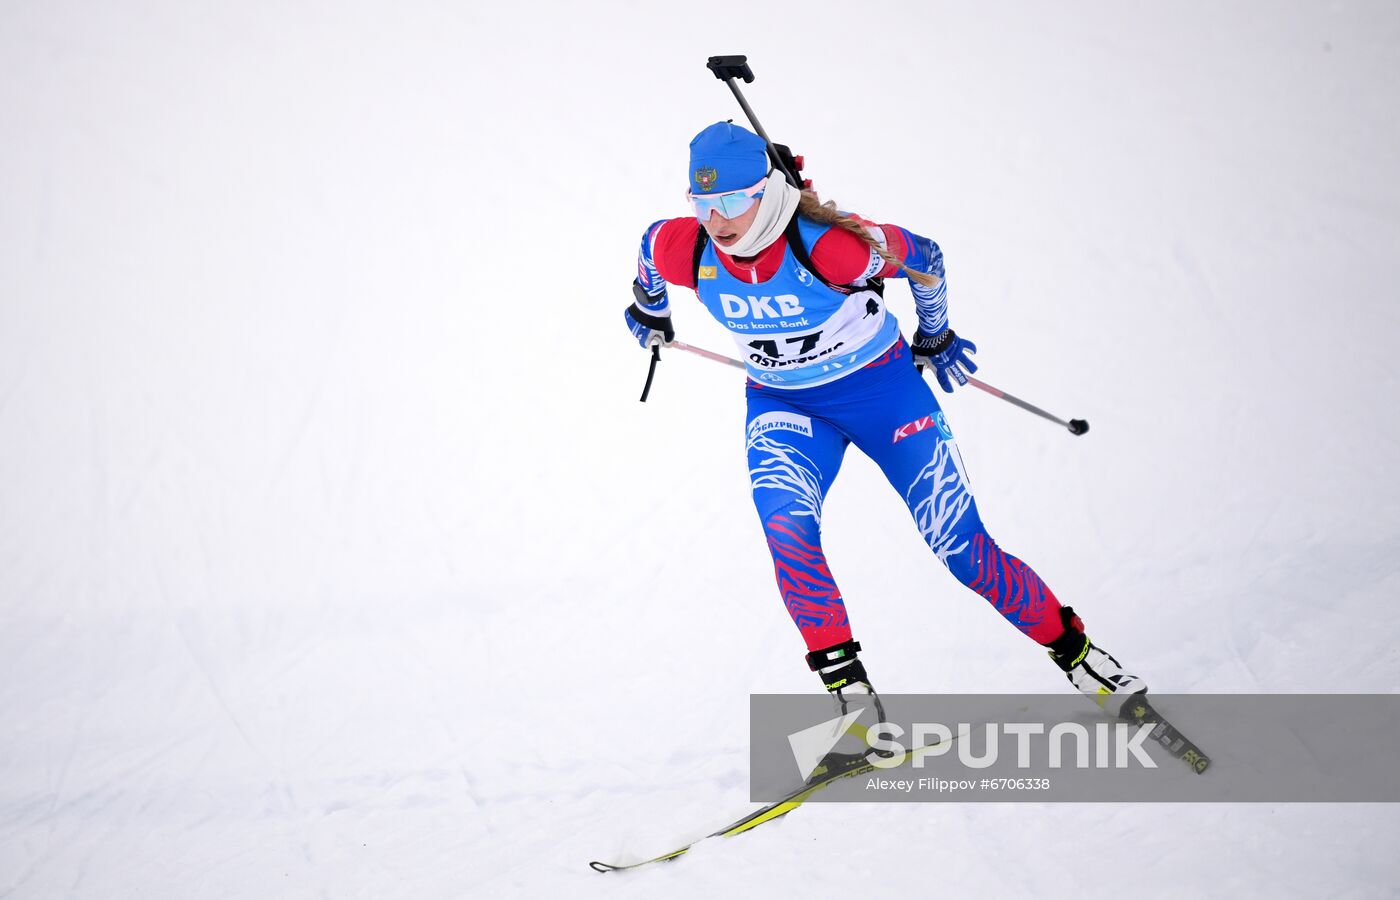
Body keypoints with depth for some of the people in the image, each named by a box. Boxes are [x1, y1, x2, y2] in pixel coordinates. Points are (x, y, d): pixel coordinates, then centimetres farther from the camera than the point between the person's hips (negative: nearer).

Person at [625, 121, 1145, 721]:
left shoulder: (828, 245, -32)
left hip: (881, 388, -3)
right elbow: (652, 245, 5)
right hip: (783, 404, 3)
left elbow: (923, 258, -14)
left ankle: (1077, 653, 19)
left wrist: (936, 338, 4)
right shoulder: (685, 252, -21)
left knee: (964, 551, -3)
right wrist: (650, 309, 26)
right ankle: (848, 689, -17)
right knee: (786, 527, -27)